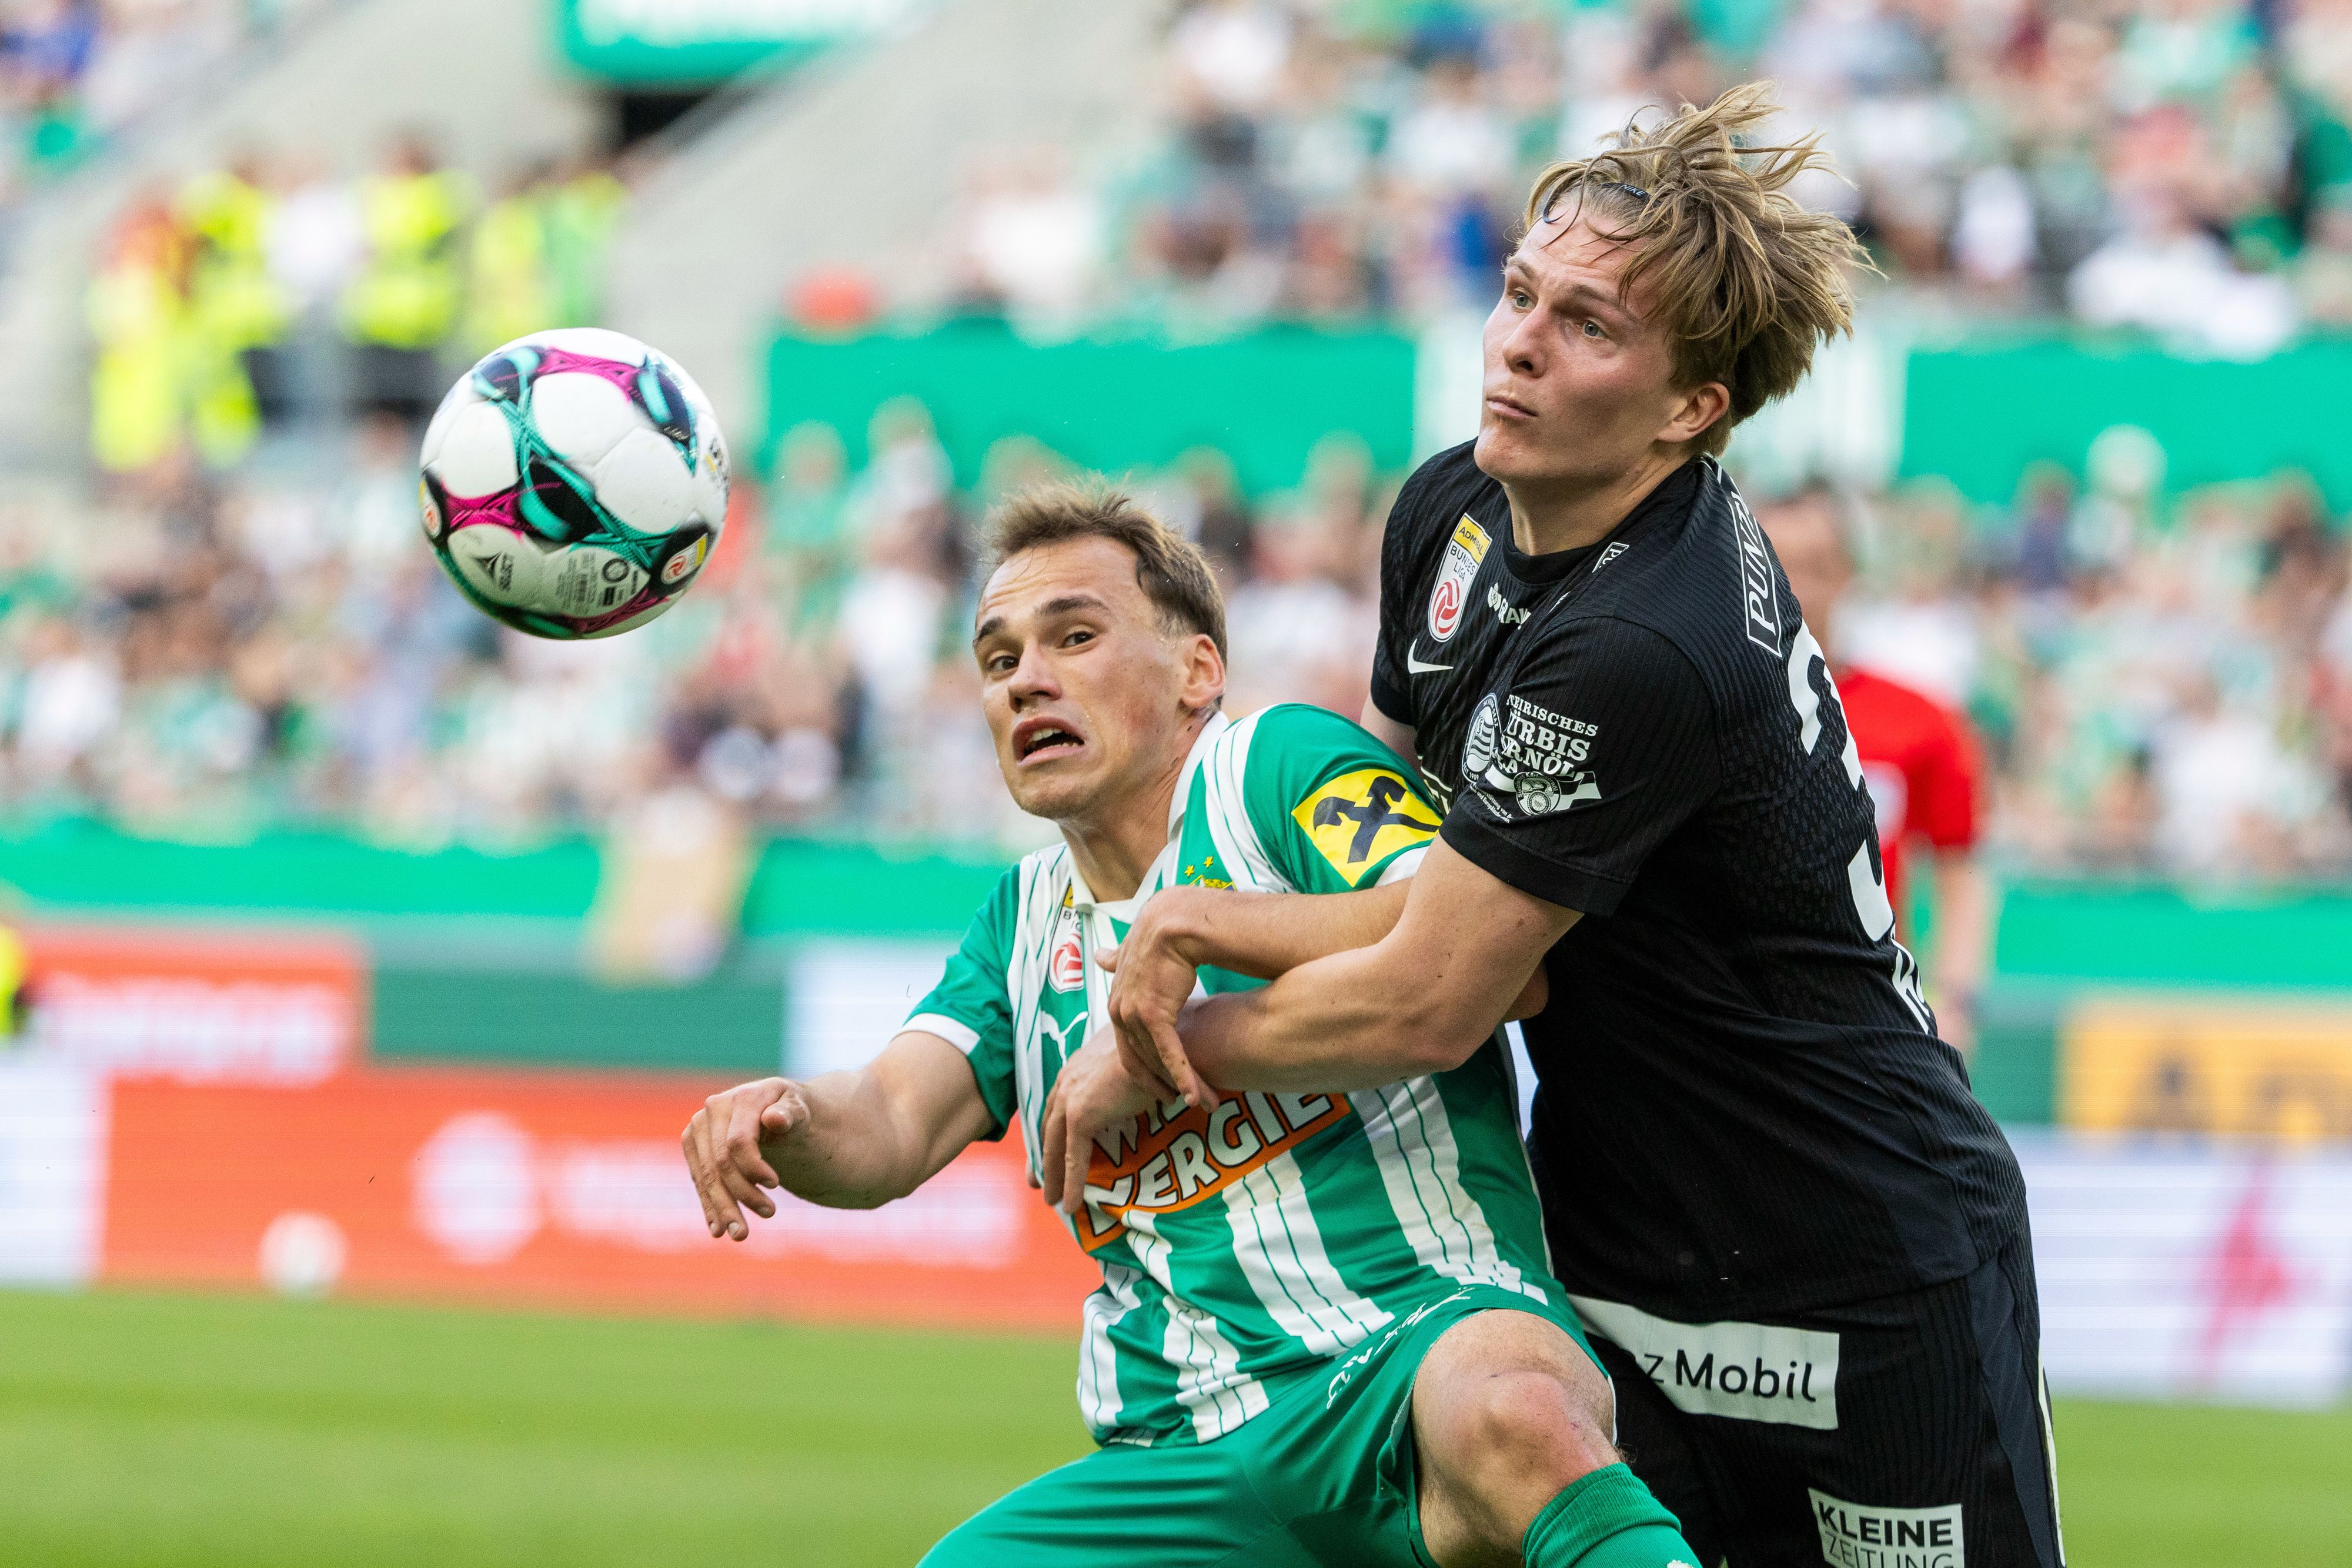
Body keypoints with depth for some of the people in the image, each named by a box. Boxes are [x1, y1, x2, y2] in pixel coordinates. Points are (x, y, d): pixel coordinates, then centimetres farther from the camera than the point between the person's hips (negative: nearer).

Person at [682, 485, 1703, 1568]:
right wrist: (788, 1120, -15)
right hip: (1183, 1468, 6)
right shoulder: (1027, 920, 24)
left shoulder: (1284, 764, 4)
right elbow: (892, 1128, 9)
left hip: (1416, 1339, -6)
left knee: (1511, 1417, -42)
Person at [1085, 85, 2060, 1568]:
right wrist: (1208, 914, -8)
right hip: (1628, 1276, 8)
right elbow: (1417, 858, 12)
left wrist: (1149, 1057, -8)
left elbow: (1424, 1011, -23)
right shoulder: (1453, 512, 0)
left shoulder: (1648, 650, -28)